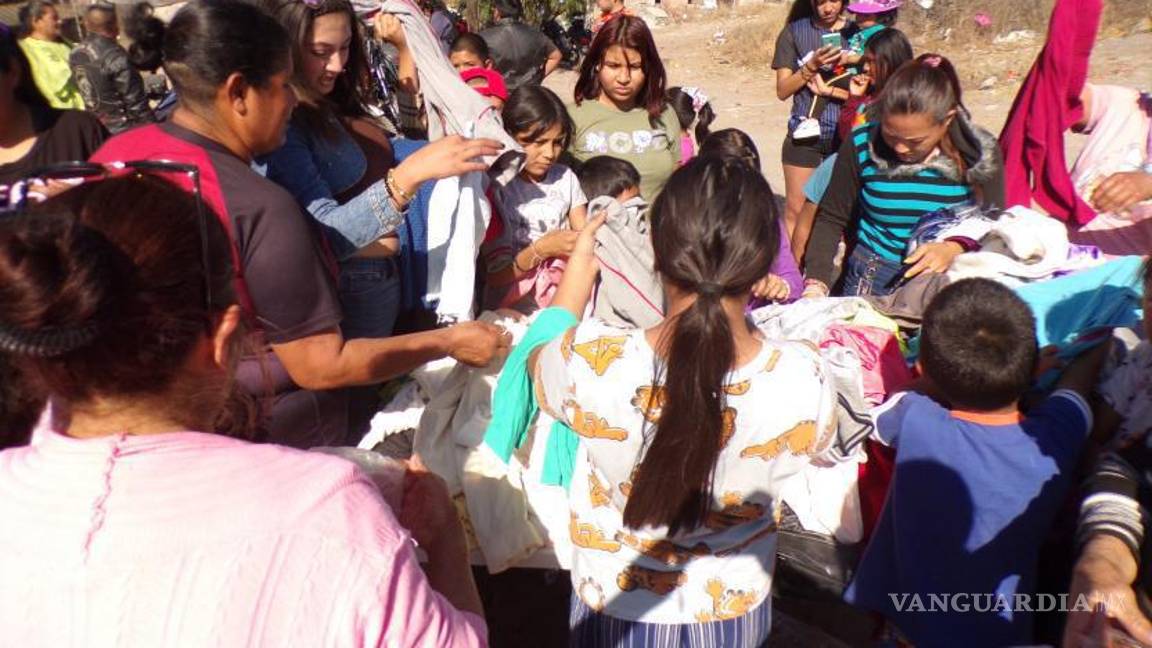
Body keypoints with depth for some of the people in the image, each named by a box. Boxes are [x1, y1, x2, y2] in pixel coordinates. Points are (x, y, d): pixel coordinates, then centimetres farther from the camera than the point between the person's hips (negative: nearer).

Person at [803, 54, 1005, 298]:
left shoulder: (978, 153, -6)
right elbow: (831, 219, 1)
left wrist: (954, 248, -22)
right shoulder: (862, 145, -6)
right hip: (871, 281, 0)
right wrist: (816, 284, -11)